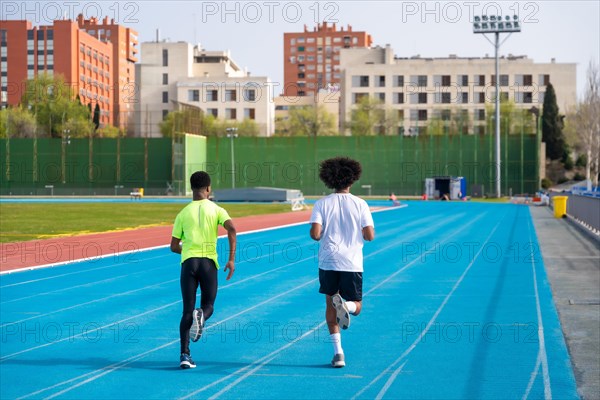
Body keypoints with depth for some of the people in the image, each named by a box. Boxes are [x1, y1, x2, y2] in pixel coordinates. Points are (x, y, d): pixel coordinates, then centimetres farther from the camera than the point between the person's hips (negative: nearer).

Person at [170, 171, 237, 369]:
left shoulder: (183, 213, 10)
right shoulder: (217, 210, 6)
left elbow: (174, 246, 11)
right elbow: (231, 229, -12)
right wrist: (231, 259, -10)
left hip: (188, 262, 1)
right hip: (209, 263, -1)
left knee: (187, 311, 4)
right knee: (208, 306, 14)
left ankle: (185, 354, -7)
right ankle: (201, 316, -24)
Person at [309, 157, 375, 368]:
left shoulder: (322, 204, -1)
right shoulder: (360, 204, -1)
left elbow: (315, 234, -12)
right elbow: (370, 235, -5)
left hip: (328, 262, 1)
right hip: (352, 263, -1)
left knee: (330, 304, 14)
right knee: (356, 305, 13)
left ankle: (338, 351, 5)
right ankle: (345, 305, -25)